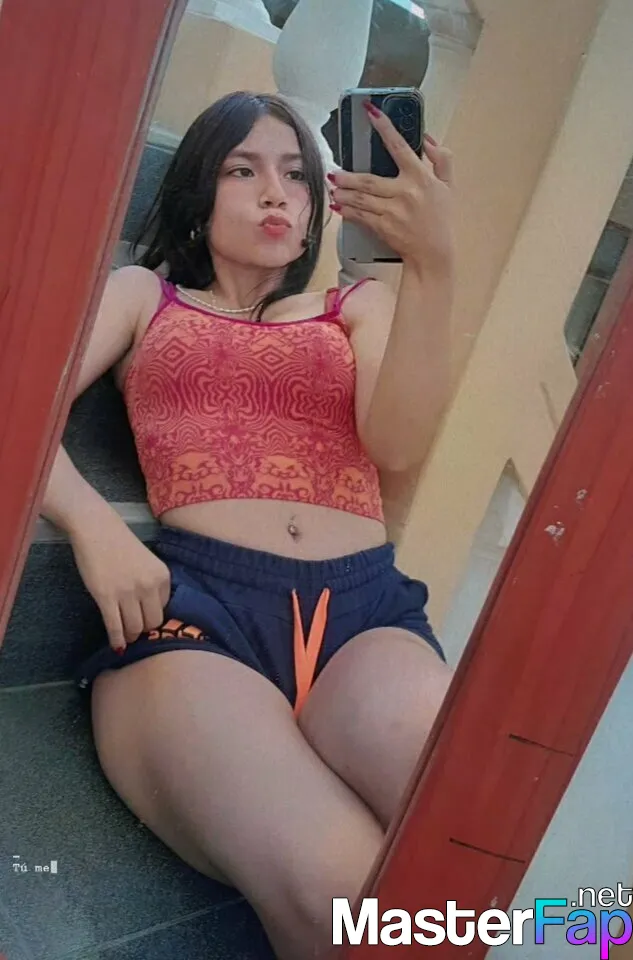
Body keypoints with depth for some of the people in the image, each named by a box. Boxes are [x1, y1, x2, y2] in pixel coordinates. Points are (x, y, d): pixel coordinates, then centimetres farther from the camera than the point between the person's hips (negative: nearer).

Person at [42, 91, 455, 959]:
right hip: (197, 597, -1)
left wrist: (433, 263, -7)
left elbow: (398, 444, 6)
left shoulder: (361, 307, 28)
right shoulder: (142, 293, 26)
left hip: (366, 605, 2)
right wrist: (93, 524, -12)